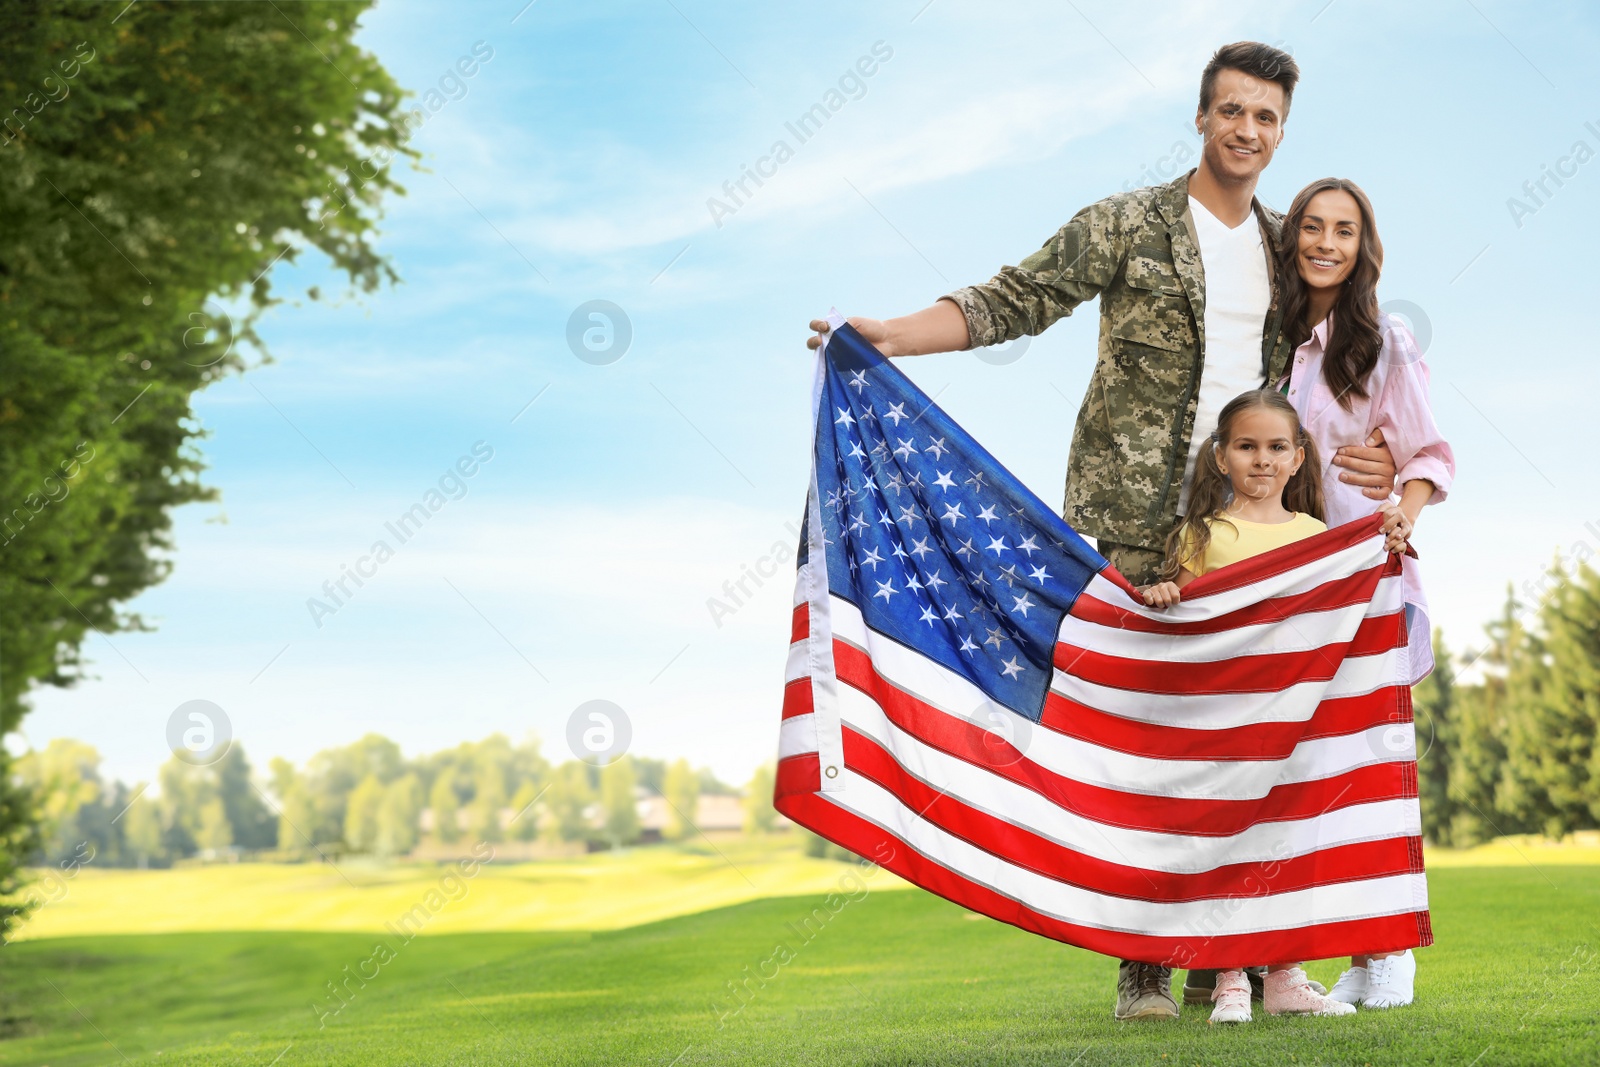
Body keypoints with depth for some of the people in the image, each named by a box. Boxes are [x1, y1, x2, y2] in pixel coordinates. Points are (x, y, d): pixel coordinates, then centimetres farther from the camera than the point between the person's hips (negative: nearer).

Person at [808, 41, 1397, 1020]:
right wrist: (888, 334, -15)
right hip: (1134, 521, -4)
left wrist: (1365, 460, 3)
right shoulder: (1125, 227, 1)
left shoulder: (1289, 251, 15)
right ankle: (1142, 963, -2)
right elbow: (1012, 302, -2)